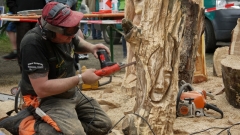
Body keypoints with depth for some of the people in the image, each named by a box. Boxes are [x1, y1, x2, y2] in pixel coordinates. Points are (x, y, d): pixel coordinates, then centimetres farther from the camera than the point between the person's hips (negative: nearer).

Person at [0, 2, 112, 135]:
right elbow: (42, 89, -32)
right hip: (47, 98, -9)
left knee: (103, 124, 12)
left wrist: (91, 47, -4)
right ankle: (23, 124, -10)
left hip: (71, 93, 9)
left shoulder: (65, 32, -7)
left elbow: (76, 42, 20)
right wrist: (81, 78, -27)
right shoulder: (33, 44, -29)